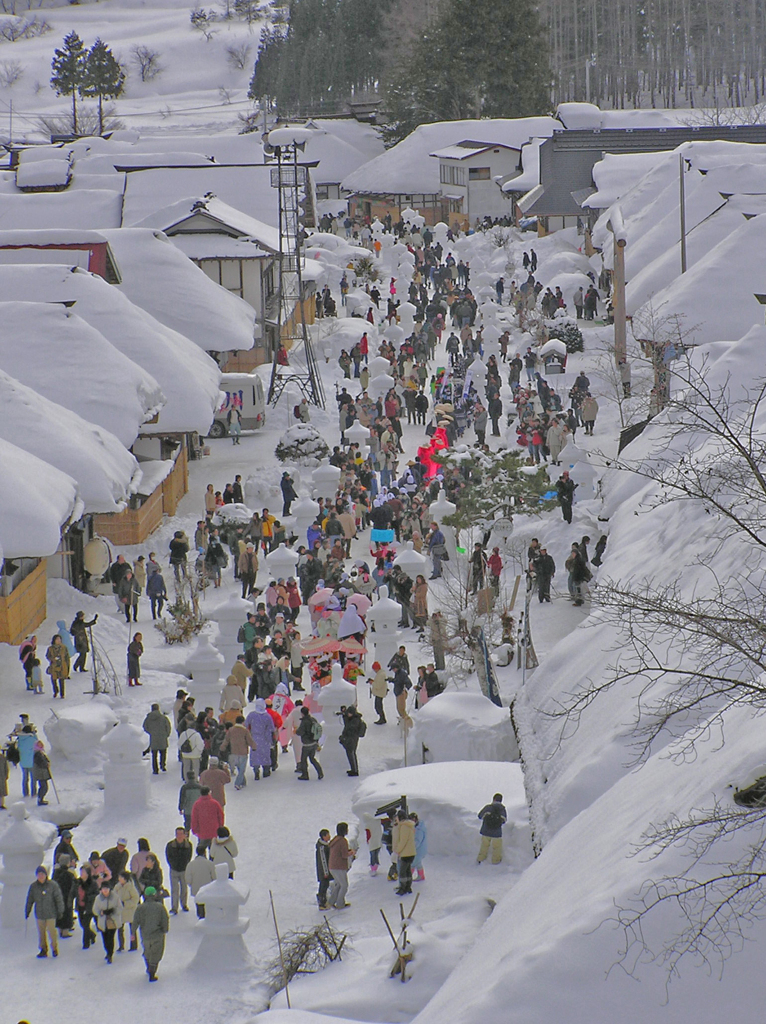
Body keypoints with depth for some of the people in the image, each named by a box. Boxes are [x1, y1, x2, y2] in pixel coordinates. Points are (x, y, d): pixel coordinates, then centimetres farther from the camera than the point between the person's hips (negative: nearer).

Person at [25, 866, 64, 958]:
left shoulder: (52, 885, -7)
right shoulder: (33, 886, 2)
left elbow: (59, 898, -2)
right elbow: (29, 900, 11)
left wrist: (60, 911, -3)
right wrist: (27, 912, 13)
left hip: (51, 913, -3)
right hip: (39, 914, 3)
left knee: (52, 931, -2)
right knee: (41, 933, 8)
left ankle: (54, 948, 16)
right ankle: (43, 950, 20)